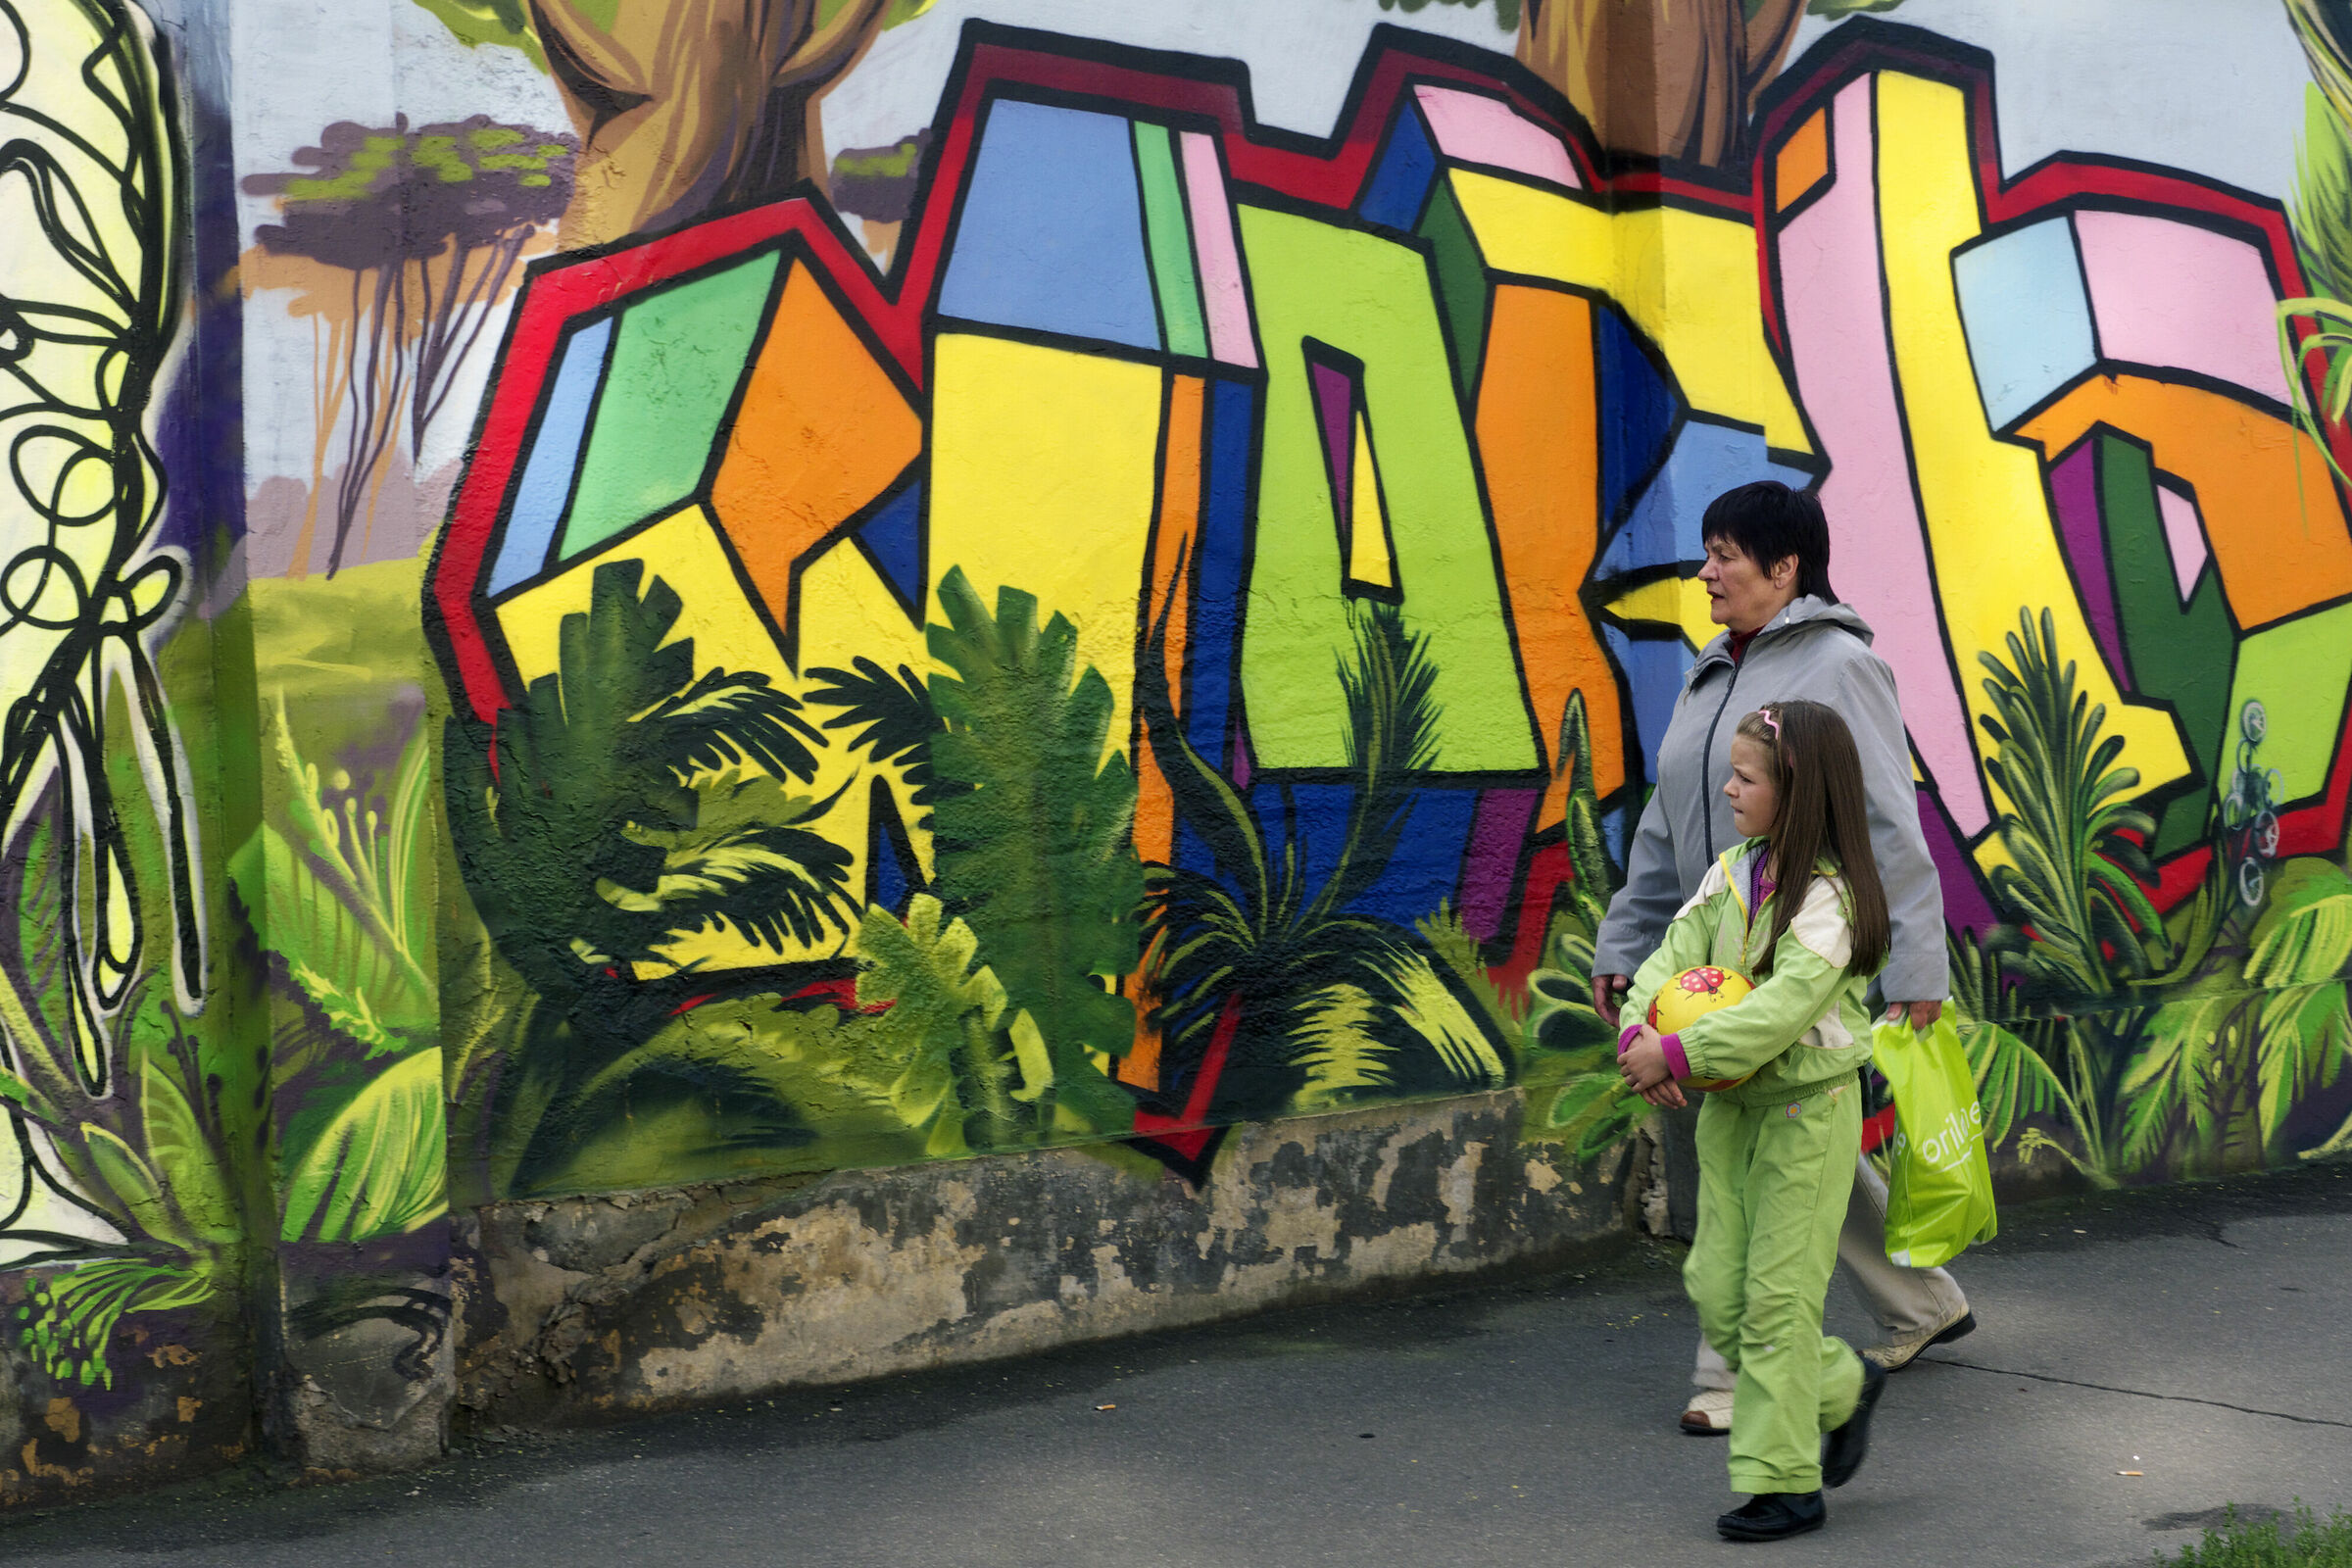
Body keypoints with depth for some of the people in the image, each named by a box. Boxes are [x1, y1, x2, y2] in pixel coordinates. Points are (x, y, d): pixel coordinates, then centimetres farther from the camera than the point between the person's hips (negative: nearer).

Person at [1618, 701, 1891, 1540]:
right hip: (1731, 1107, 8)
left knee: (1777, 1297, -3)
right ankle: (1843, 1388, 30)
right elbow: (1676, 954, -1)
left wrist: (1678, 1055, -30)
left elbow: (1780, 1009, -29)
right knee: (1716, 1290, 8)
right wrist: (1639, 1036, -20)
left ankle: (1782, 1482, 7)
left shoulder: (1828, 897, -19)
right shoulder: (1731, 873, 5)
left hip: (1806, 1109, -7)